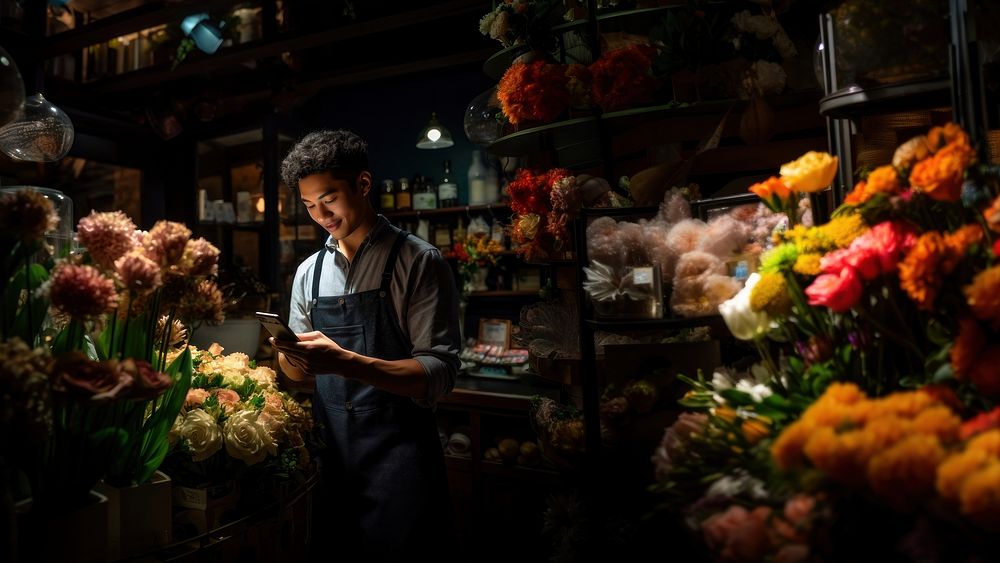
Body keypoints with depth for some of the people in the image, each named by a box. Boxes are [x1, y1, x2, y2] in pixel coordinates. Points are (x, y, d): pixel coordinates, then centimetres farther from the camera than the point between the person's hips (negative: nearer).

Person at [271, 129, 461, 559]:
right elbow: (298, 372, 14)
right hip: (328, 452, 5)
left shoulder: (418, 261, -10)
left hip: (397, 457, -5)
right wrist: (289, 357, -9)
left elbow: (439, 373, -16)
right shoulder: (308, 272, 7)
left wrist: (345, 362, -28)